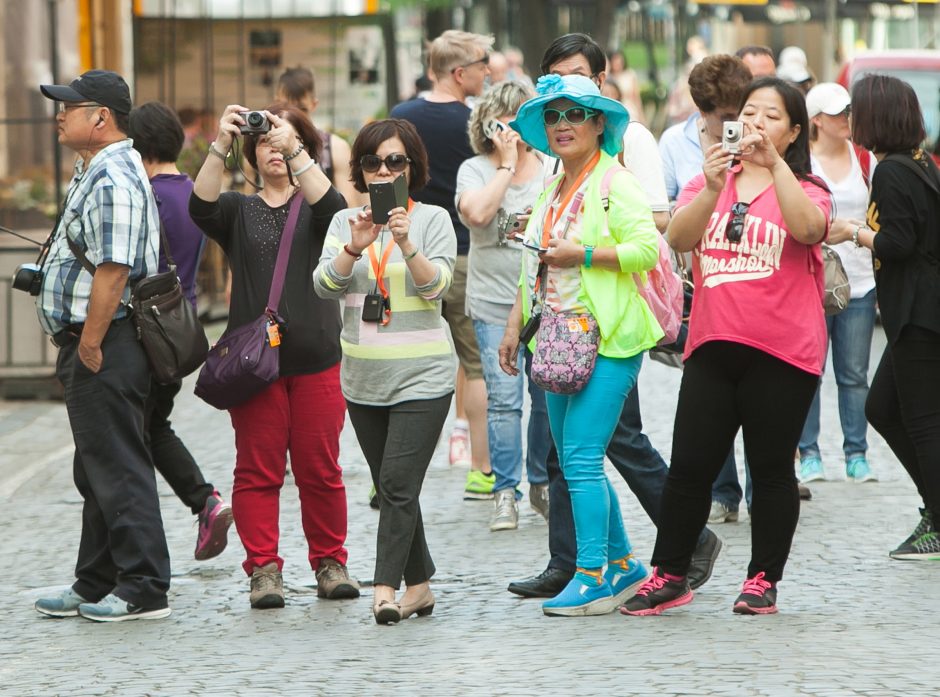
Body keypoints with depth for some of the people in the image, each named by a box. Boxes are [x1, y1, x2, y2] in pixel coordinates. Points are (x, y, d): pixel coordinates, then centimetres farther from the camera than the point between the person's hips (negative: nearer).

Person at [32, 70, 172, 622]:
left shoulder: (113, 182, -18)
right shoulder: (96, 173, 17)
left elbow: (113, 270, -25)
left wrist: (90, 345, -21)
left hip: (106, 349, -11)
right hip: (91, 345, 11)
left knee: (118, 469, -7)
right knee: (97, 471, 16)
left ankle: (144, 590, -4)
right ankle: (96, 586, 23)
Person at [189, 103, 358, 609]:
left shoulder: (313, 209, 10)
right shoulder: (239, 211, 12)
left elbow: (331, 205, -14)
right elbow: (201, 207, -9)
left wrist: (293, 149, -25)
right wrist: (219, 146, -23)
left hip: (315, 356, 0)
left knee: (320, 468, 2)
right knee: (258, 469, -2)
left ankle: (330, 562, 14)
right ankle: (263, 568, 2)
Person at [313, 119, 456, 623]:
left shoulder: (432, 219, -1)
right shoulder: (345, 221, 9)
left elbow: (436, 286, -12)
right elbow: (324, 284, -4)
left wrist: (407, 245, -27)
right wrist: (355, 246, -21)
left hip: (421, 374, -4)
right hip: (363, 377, 4)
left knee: (397, 484, -15)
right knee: (392, 488, 9)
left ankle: (386, 589, -19)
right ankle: (418, 586, 19)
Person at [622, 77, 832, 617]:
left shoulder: (805, 189, 3)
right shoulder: (712, 183, 12)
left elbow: (809, 228, -21)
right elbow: (680, 237, -6)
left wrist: (775, 165, -25)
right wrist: (712, 189, -23)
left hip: (782, 354, -3)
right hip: (713, 347, 3)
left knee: (771, 468, 3)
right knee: (689, 466, 3)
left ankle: (764, 580, 12)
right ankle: (669, 576, 12)